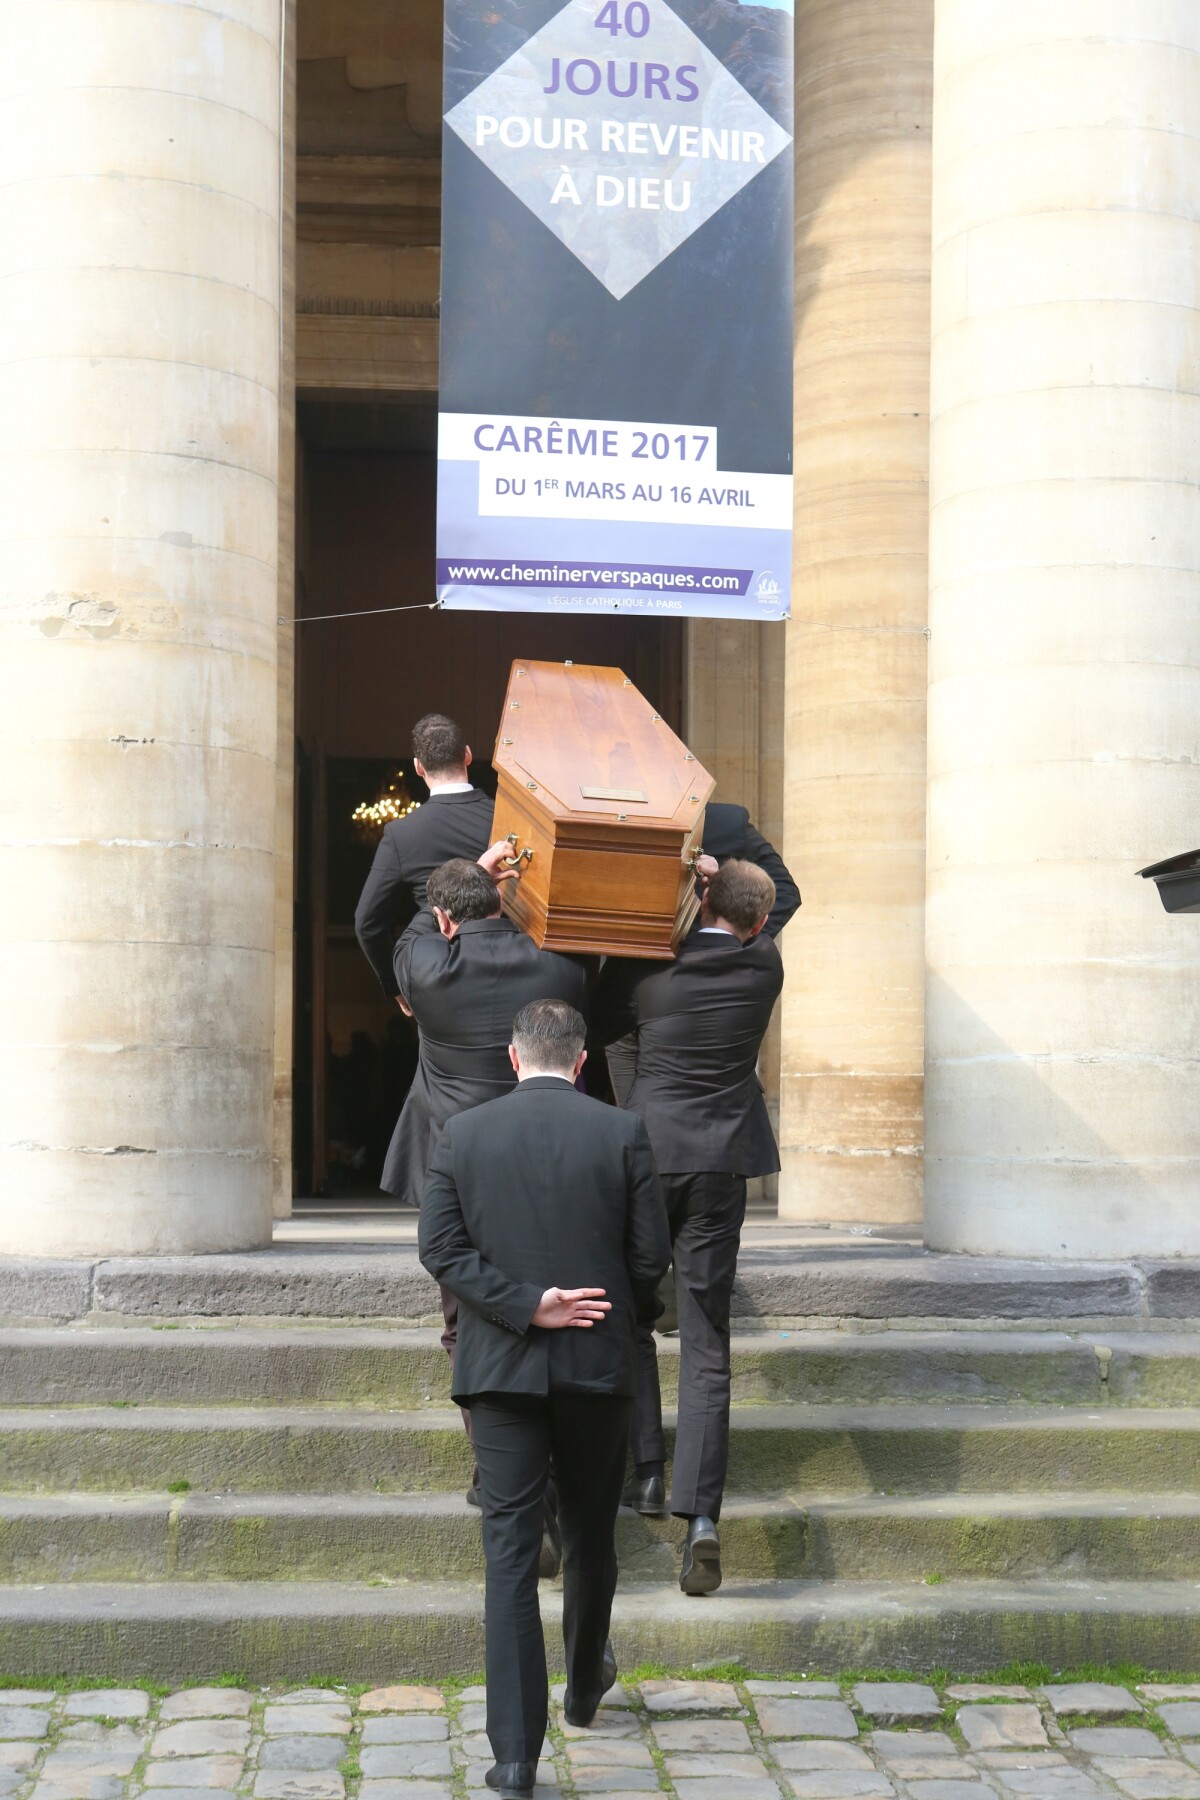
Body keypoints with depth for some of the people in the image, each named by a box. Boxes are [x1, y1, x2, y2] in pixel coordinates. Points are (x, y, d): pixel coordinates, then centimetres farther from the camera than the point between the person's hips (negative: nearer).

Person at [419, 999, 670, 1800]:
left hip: (501, 1366, 0)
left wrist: (525, 1306, -9)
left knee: (511, 1552, -1)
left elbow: (440, 1246, -7)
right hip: (599, 1364, 0)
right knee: (591, 1537, 20)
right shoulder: (623, 1133, -4)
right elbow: (651, 1255, -3)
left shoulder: (464, 1133, 0)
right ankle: (586, 1685, 41)